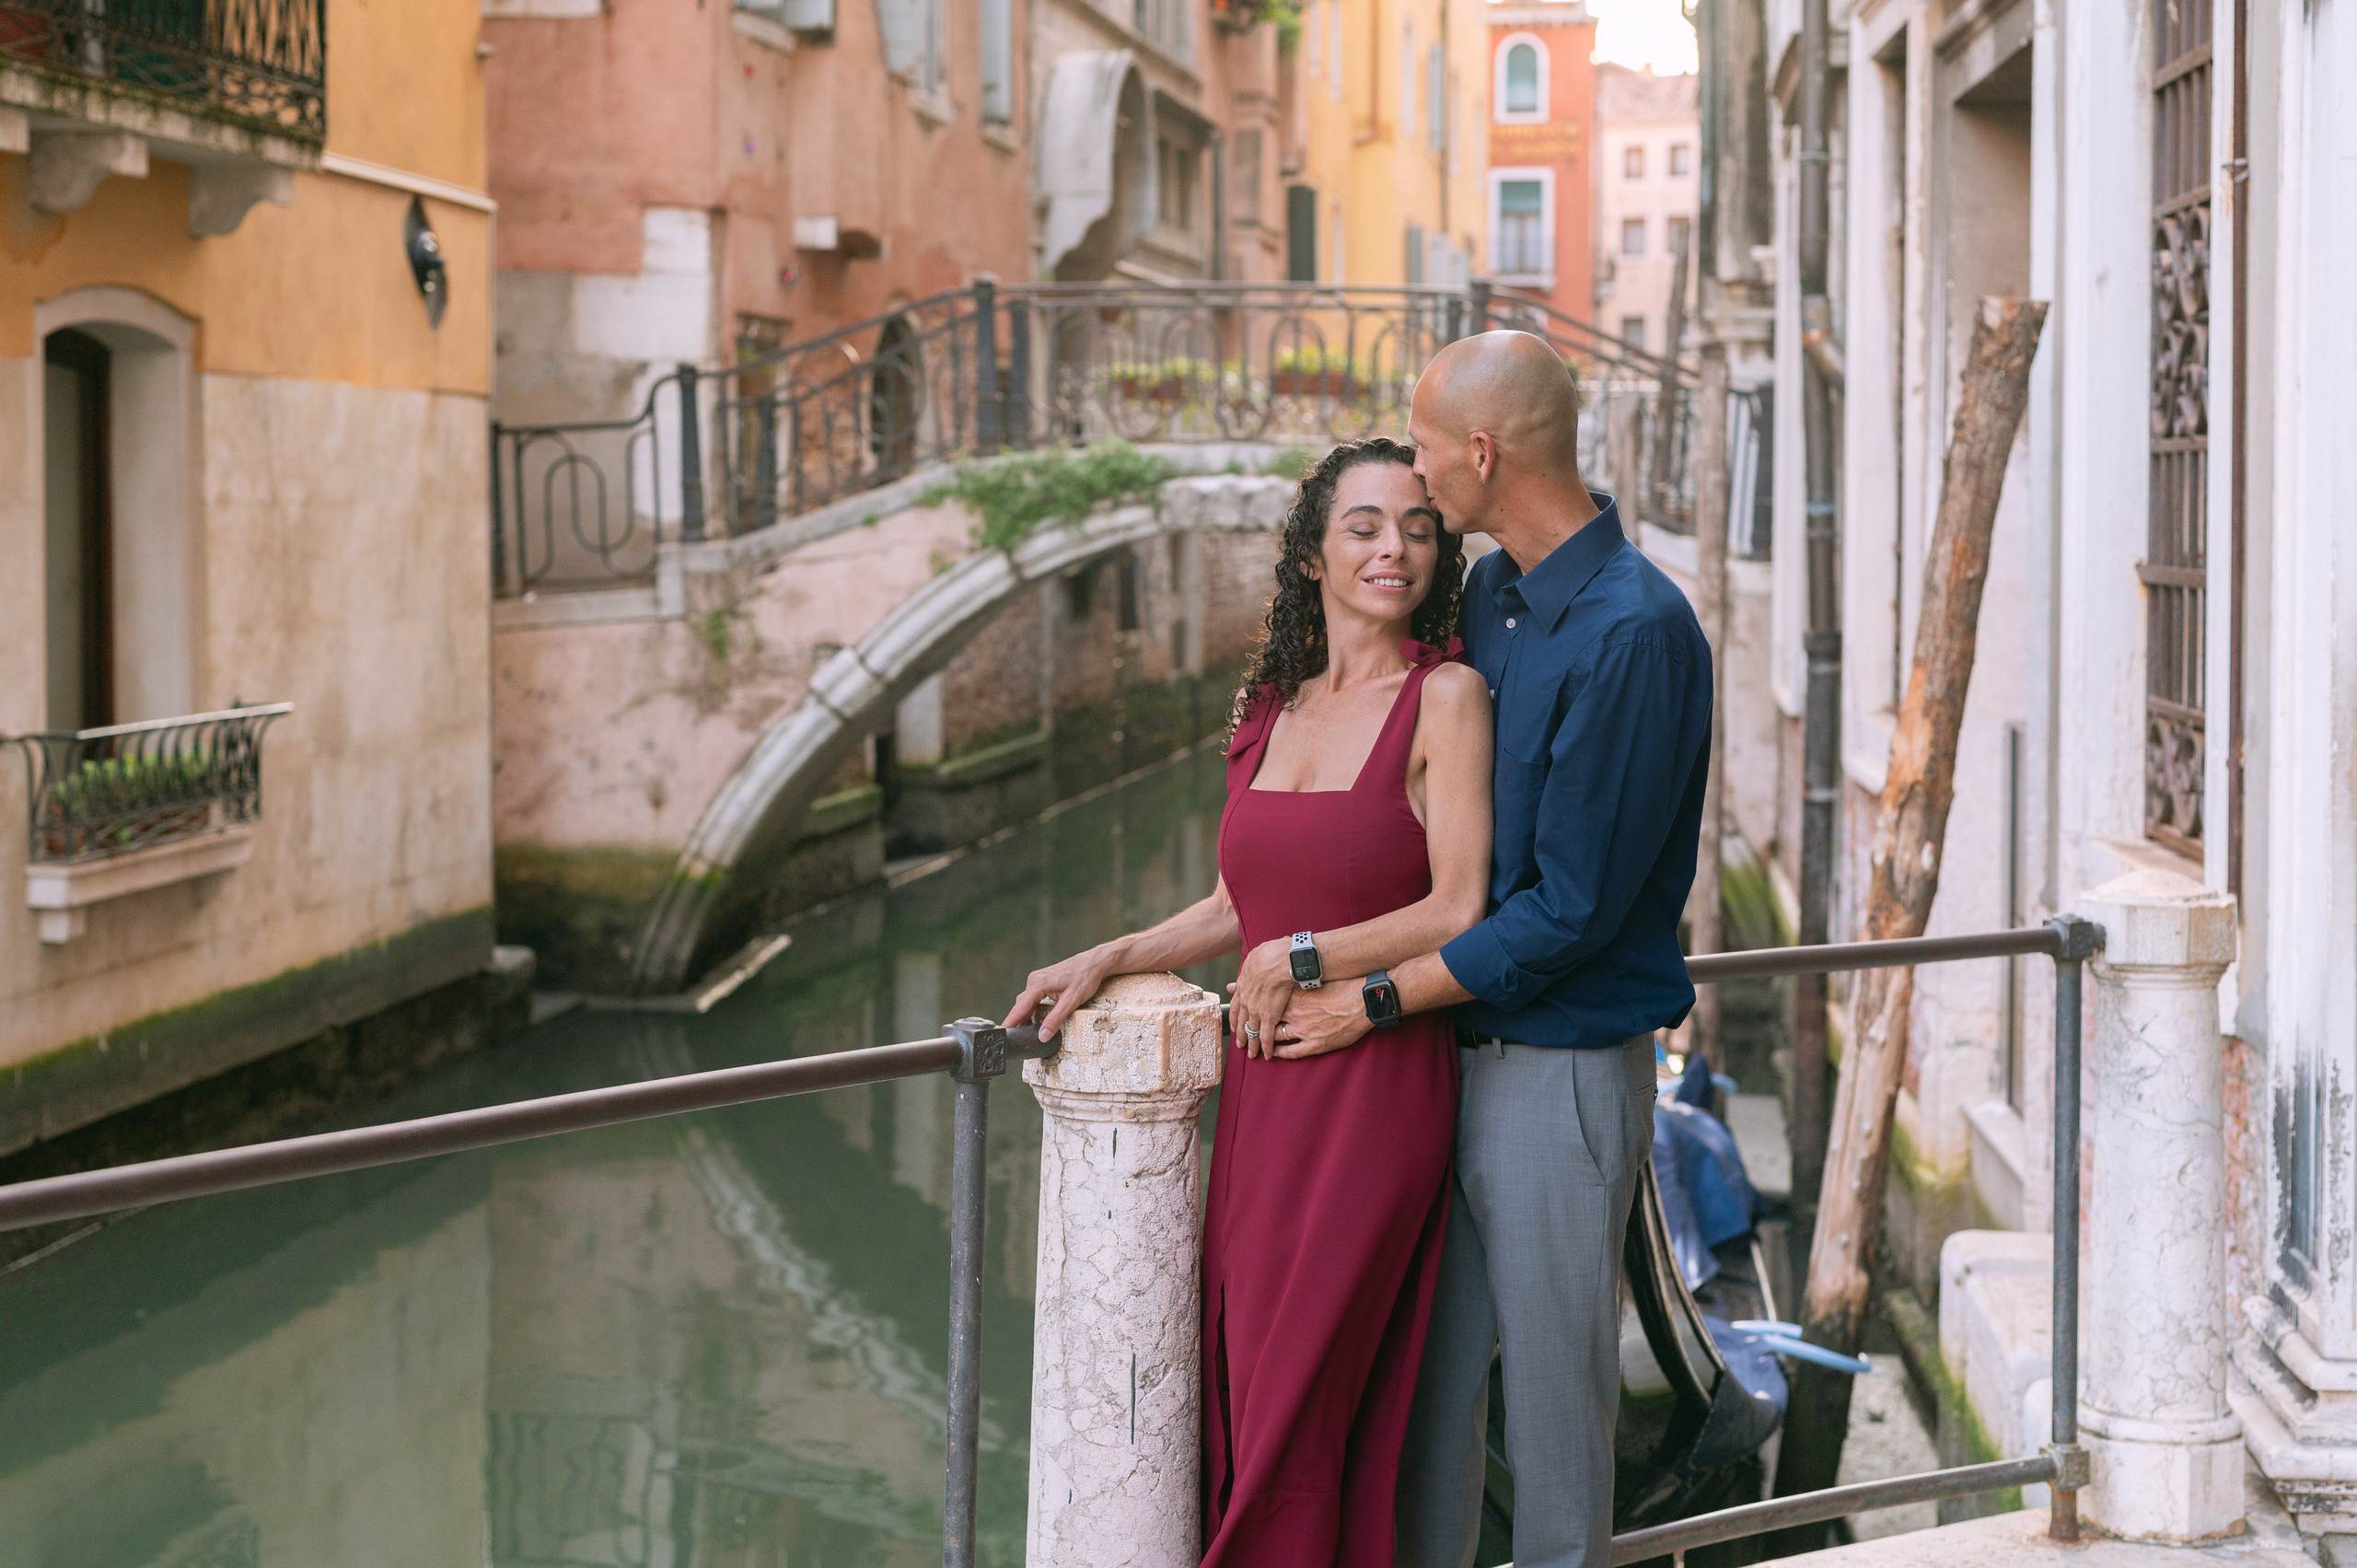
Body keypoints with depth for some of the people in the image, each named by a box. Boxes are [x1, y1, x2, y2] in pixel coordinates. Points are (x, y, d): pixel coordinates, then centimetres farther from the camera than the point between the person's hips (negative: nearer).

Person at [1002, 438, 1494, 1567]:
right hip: (1261, 1086, 6)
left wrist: (1301, 957, -5)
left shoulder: (1445, 697, -8)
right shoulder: (1276, 707, 11)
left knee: (1297, 1405, 1)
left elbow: (1458, 913, -12)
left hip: (1371, 1087, -6)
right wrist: (1107, 961, 10)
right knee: (1237, 1389, 9)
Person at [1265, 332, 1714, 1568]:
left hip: (1564, 1066, -8)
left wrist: (1373, 999, -14)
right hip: (1453, 1049, 8)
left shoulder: (1633, 634, -20)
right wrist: (1318, 951, 6)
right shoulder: (1487, 596, 7)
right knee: (1431, 1372, 14)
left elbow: (1569, 908, -20)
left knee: (1555, 1380, 5)